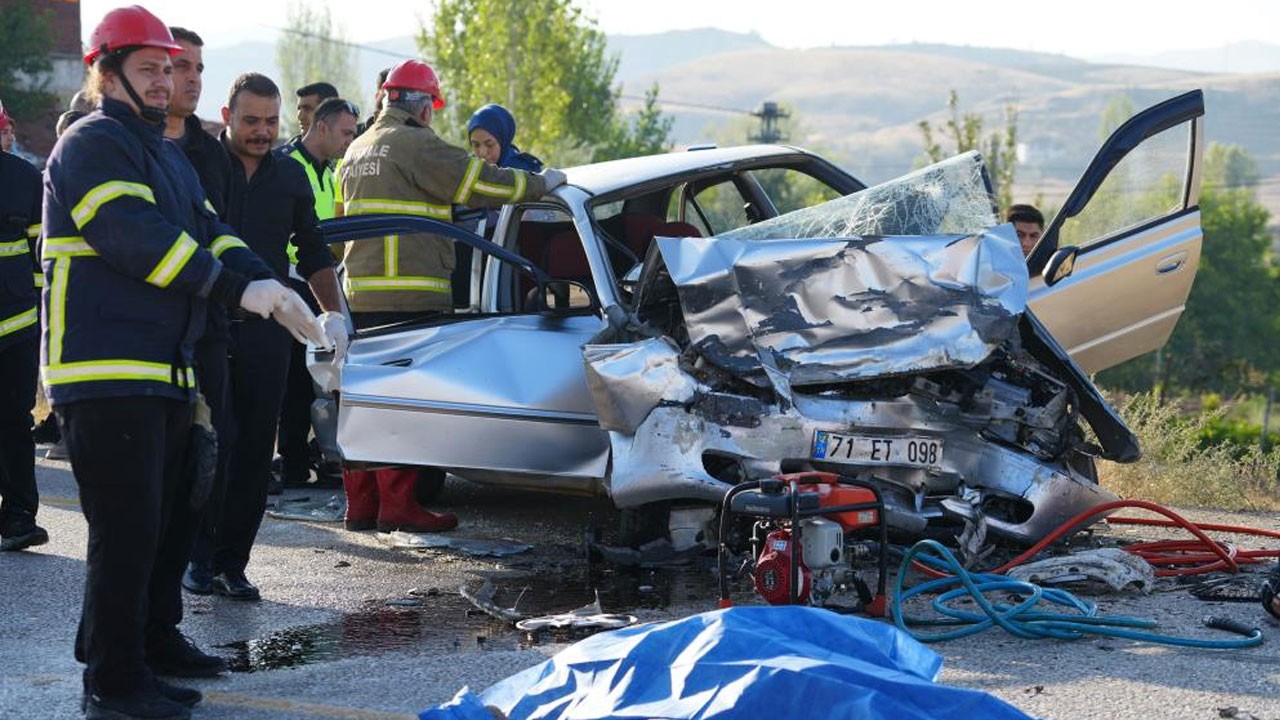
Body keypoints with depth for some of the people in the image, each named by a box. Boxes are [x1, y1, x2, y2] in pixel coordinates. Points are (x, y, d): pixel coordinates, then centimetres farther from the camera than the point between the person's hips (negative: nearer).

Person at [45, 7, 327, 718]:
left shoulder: (165, 154, 22)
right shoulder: (92, 145, -10)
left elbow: (207, 230, 16)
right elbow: (135, 235, -23)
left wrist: (269, 286, -3)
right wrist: (237, 290, -25)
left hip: (165, 369, 10)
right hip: (105, 371, -10)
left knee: (170, 517, 18)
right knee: (128, 526, -9)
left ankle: (155, 639, 33)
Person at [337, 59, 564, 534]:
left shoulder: (357, 150, 20)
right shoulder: (417, 145, -9)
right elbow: (477, 182, -11)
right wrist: (540, 184, 1)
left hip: (360, 294, 9)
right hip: (408, 298, -9)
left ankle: (360, 504, 14)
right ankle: (398, 505, -7)